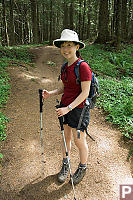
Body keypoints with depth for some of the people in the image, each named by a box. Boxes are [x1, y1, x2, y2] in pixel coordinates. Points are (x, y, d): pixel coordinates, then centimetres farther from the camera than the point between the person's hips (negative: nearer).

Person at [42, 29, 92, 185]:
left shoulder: (83, 67, -18)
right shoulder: (66, 67, 6)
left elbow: (85, 93, -19)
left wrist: (68, 108, -24)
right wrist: (50, 94, -4)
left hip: (78, 108, -7)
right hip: (65, 107, 7)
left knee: (79, 141, 10)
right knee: (66, 137, 19)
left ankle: (83, 168, 37)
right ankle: (65, 165, 41)